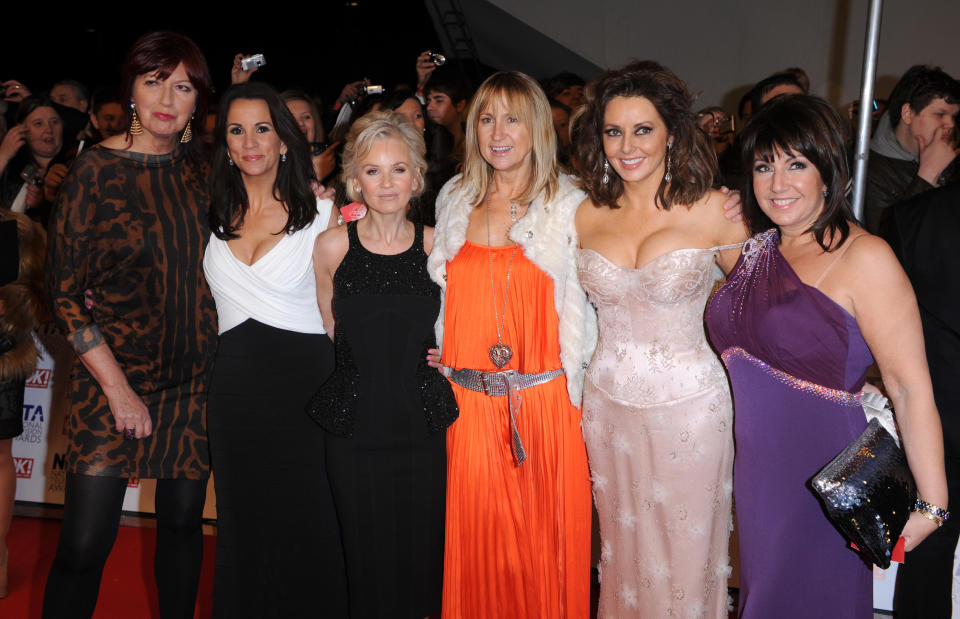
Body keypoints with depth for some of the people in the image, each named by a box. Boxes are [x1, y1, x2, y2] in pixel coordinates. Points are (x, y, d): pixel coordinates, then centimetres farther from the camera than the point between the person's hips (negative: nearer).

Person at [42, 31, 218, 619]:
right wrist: (118, 389, -12)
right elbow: (64, 293, -8)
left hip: (194, 379, 4)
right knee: (84, 545, -4)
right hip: (116, 377, -4)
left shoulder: (199, 171, 6)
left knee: (183, 521, 12)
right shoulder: (97, 170, -7)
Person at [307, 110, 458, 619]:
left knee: (421, 548, 7)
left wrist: (437, 353, 1)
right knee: (365, 553, 7)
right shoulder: (332, 245, -2)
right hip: (354, 423, 0)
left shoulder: (435, 245, -1)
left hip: (421, 419, 1)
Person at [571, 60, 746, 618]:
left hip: (688, 405, -3)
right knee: (624, 550, 18)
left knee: (684, 555, 11)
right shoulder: (587, 215, 1)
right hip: (609, 401, 3)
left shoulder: (713, 210, -10)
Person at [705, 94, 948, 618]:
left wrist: (931, 506, -20)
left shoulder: (864, 258, -16)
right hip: (755, 470, 6)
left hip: (825, 475, -6)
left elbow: (910, 387, -18)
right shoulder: (756, 246, 5)